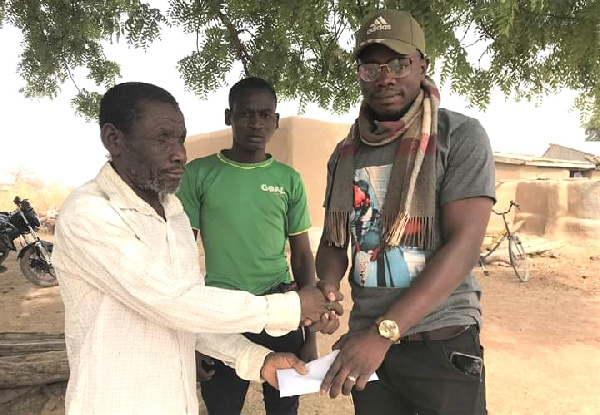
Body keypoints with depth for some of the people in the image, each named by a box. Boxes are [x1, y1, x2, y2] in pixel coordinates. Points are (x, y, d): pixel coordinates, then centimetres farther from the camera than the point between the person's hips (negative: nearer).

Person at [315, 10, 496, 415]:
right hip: (367, 339, 4)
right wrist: (325, 291, -12)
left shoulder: (461, 136, -9)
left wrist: (384, 331, -23)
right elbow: (334, 242, 10)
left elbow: (464, 245, -17)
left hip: (443, 343, -4)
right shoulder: (345, 154, 5)